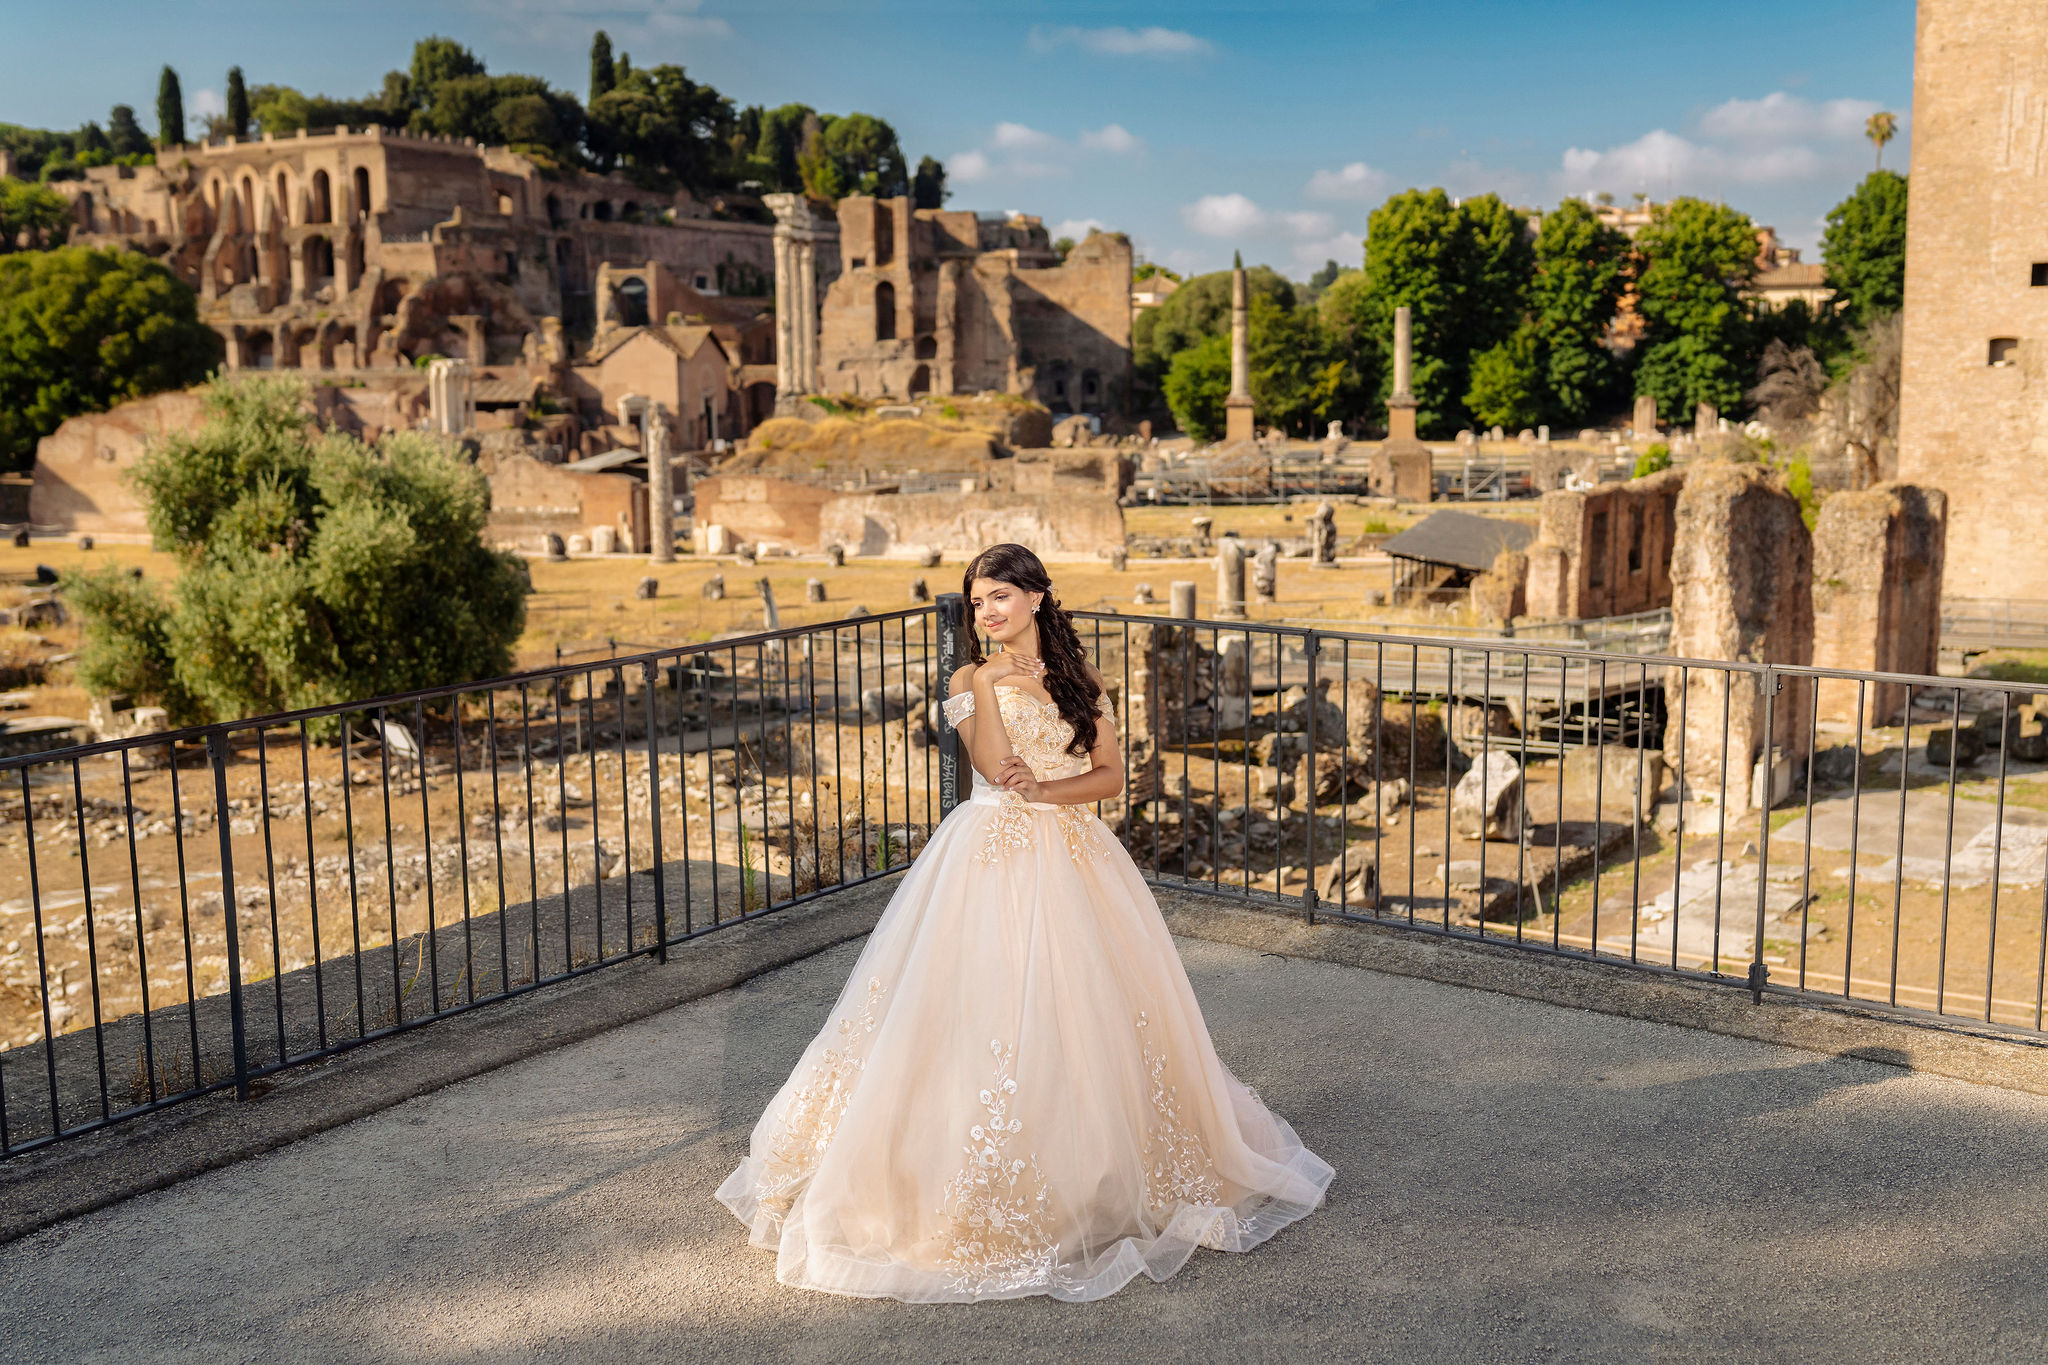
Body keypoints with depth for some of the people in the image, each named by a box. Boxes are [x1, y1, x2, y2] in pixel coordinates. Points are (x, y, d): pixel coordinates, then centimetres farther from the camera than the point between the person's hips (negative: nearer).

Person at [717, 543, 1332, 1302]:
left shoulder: (1079, 681, 9)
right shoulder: (972, 680, 2)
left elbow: (1111, 775, 4)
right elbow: (995, 766, -11)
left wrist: (1042, 790, -10)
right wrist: (987, 687, -17)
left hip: (1070, 856, 3)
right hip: (990, 860, -2)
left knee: (1078, 1014, 4)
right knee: (983, 1007, -6)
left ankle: (1087, 1175, 20)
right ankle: (978, 1194, 3)